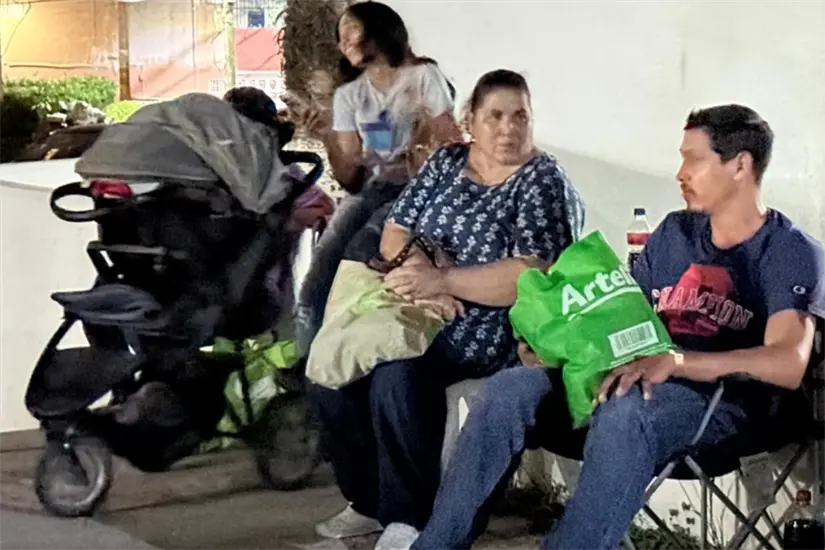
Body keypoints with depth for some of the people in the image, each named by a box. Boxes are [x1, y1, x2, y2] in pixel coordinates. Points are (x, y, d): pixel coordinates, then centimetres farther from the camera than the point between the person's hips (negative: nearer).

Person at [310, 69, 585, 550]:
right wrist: (419, 278, -17)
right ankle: (369, 500, 3)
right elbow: (394, 235, 5)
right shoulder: (447, 161, 10)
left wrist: (443, 280, -25)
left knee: (395, 377, -30)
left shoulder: (543, 182, -8)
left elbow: (534, 277, -20)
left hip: (490, 328, -6)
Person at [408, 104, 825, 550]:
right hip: (641, 378, 6)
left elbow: (788, 364, -18)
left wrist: (674, 360, -32)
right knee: (510, 389, -18)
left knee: (626, 414, -39)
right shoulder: (674, 231, 18)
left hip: (730, 396, -6)